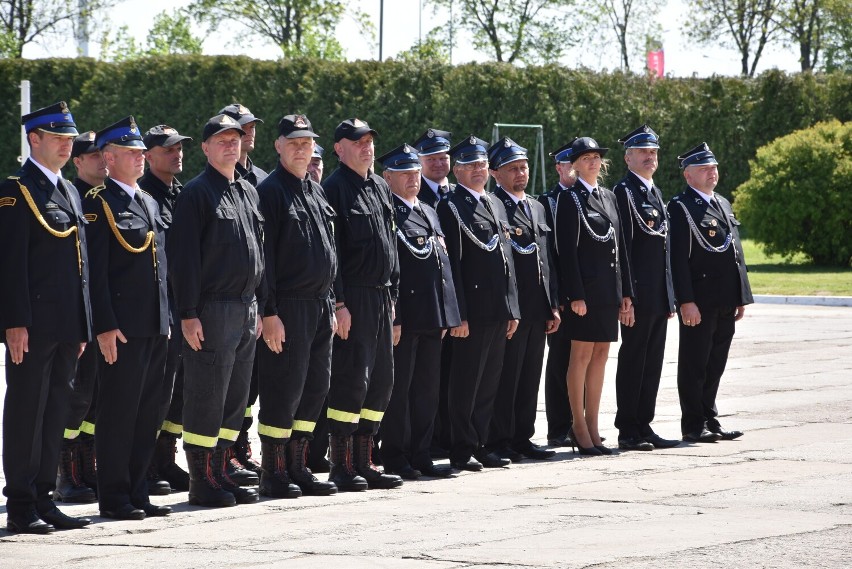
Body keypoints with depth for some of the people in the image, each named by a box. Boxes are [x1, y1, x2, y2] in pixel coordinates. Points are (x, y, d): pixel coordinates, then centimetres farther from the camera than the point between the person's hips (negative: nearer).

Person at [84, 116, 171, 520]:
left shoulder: (149, 203, 18)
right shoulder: (98, 204, -8)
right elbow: (95, 270, -13)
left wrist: (168, 319, 16)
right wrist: (105, 326, -19)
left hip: (155, 327, 8)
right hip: (121, 328, -8)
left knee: (148, 414, 10)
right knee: (117, 412, -3)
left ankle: (137, 492, 16)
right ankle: (113, 497, 2)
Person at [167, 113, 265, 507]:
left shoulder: (248, 192, 15)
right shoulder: (196, 193, -8)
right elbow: (183, 256, -13)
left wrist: (259, 305, 17)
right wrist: (188, 314, -17)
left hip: (245, 310, 8)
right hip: (212, 311, -8)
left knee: (235, 398, 10)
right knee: (206, 399, -4)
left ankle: (218, 472, 17)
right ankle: (201, 480, 1)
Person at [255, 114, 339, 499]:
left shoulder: (316, 192, 16)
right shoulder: (270, 192, -8)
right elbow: (263, 255, -13)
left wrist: (332, 303, 17)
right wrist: (268, 312, -18)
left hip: (320, 305, 8)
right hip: (288, 308, -8)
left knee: (315, 388, 10)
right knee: (283, 391, -5)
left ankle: (297, 467, 18)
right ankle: (274, 473, 1)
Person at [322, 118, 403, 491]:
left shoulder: (381, 189, 16)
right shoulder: (334, 189, -9)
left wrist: (392, 295, 16)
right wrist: (338, 303, -19)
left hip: (381, 298, 8)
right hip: (352, 300, -8)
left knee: (381, 380, 9)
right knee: (351, 378, -9)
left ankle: (363, 462, 16)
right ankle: (341, 465, -4)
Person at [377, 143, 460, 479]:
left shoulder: (428, 213, 19)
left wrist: (446, 316, 14)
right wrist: (392, 318, -19)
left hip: (432, 318, 8)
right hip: (403, 318, -8)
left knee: (427, 389, 10)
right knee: (398, 388, -2)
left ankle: (420, 455, 16)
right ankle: (395, 457, 3)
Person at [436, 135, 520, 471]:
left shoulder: (495, 205, 18)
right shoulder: (451, 207, -7)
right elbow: (452, 264, -12)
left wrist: (512, 308, 14)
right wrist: (458, 315, -17)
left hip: (498, 313, 7)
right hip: (473, 312, -7)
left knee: (489, 383, 11)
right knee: (466, 382, -3)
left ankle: (479, 445, 17)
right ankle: (462, 450, 2)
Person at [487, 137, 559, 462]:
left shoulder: (537, 207, 19)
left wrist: (553, 306, 14)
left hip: (537, 310, 8)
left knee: (530, 377, 10)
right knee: (505, 375, -4)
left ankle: (522, 438, 17)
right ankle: (499, 441, 1)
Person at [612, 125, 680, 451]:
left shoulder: (654, 192, 19)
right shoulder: (624, 192, -9)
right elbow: (623, 247, -15)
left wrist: (670, 298, 18)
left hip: (658, 296, 9)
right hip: (639, 295, -9)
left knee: (652, 363, 10)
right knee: (633, 360, -4)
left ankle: (644, 427, 15)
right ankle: (628, 432, 0)